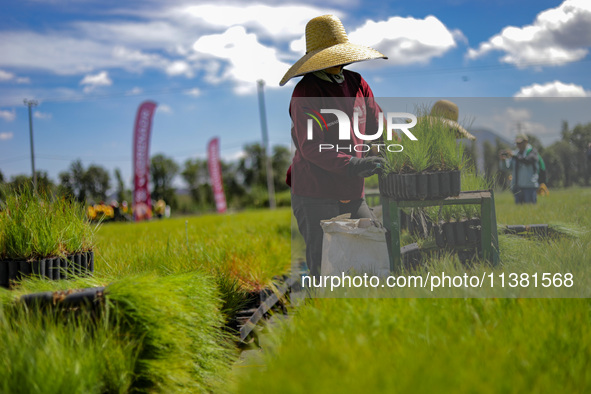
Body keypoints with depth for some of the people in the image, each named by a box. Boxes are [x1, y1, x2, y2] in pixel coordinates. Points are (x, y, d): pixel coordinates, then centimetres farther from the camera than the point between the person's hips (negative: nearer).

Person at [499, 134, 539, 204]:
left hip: (529, 186, -5)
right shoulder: (515, 153, 14)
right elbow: (505, 167, 8)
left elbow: (528, 160, -21)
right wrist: (503, 159, -13)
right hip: (517, 186, 5)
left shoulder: (532, 152, 1)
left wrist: (513, 156, -28)